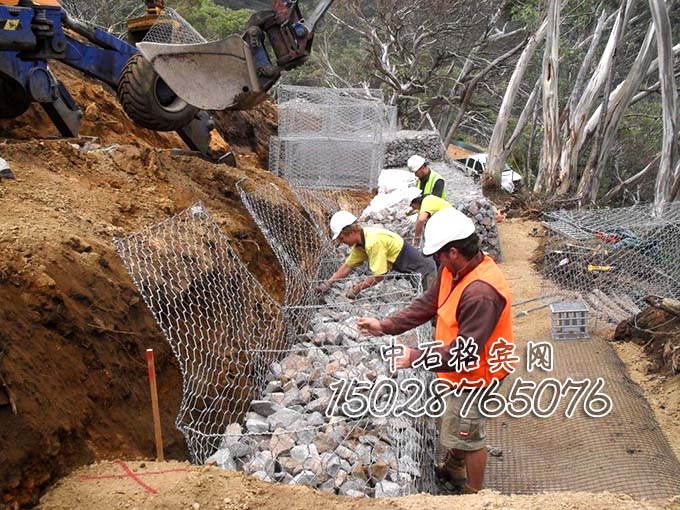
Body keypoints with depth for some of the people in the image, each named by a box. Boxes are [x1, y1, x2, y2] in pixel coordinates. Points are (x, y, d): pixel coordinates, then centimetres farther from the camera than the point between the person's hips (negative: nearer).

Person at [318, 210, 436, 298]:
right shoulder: (360, 244, 3)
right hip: (410, 273, 9)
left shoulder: (373, 242, -27)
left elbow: (379, 276, -26)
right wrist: (328, 283, 5)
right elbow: (348, 266, 12)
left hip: (422, 271, -9)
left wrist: (357, 288, -15)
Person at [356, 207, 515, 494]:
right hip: (462, 370, 9)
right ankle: (453, 468, 54)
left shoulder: (481, 294, -38)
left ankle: (474, 492, 35)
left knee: (467, 435, 11)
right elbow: (428, 304, 2)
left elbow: (464, 352, -35)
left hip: (473, 375, -9)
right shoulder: (455, 270, -8)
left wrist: (416, 357, -30)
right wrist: (385, 326, -3)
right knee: (456, 424, 29)